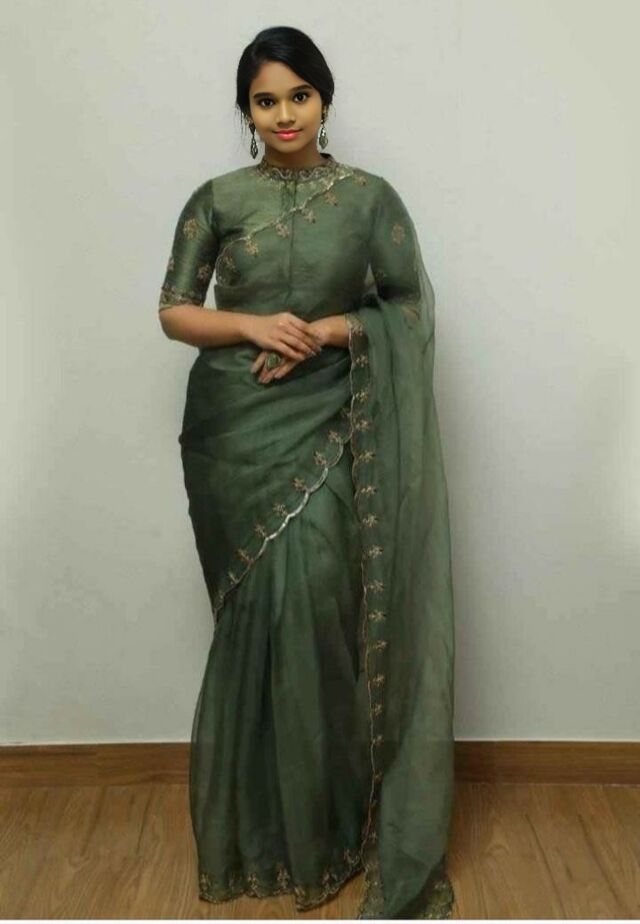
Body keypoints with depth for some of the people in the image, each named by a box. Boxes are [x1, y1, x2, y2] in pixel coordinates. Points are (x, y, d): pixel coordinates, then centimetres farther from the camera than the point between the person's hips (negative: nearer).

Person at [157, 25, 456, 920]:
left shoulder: (370, 196, 4)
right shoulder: (216, 199, 5)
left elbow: (411, 309, 4)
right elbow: (174, 311, 5)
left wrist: (328, 329, -12)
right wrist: (253, 325, -12)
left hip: (326, 422, 0)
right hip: (235, 423, 1)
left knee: (313, 594, -12)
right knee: (265, 607, 3)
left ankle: (331, 810, 12)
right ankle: (268, 821, 23)